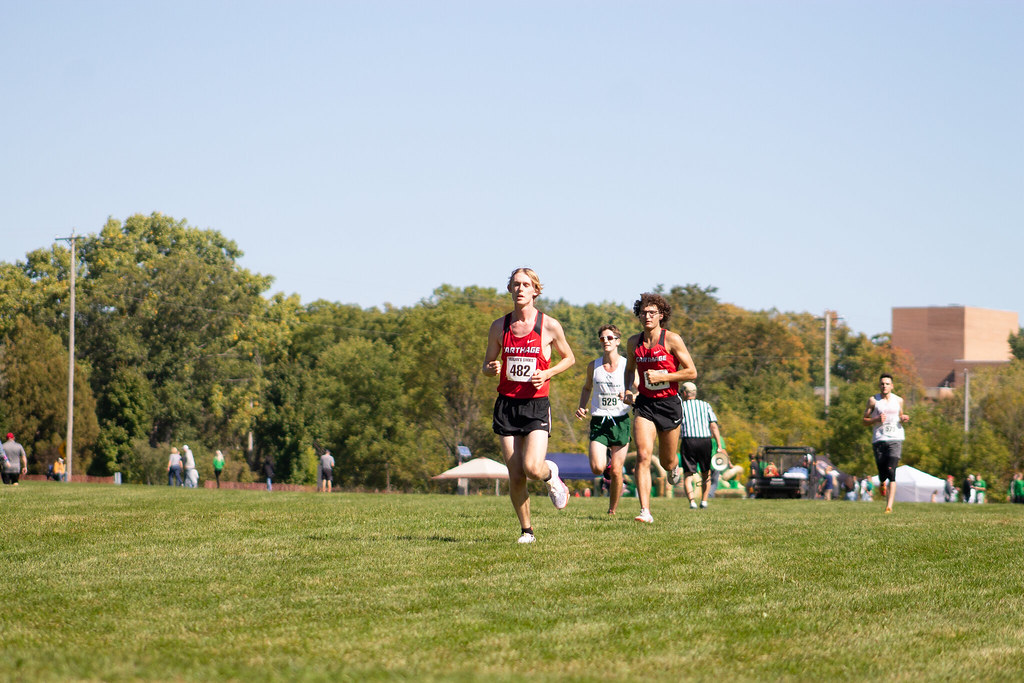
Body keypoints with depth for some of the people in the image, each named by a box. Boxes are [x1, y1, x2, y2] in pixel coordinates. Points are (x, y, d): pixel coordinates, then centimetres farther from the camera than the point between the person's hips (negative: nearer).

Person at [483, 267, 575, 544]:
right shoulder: (499, 327, 5)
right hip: (507, 404, 2)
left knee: (532, 467, -19)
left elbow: (569, 358, 11)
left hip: (537, 404, -2)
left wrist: (547, 373, -7)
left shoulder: (549, 326, -2)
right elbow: (487, 365, 14)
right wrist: (491, 369, -11)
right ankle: (527, 530, 14)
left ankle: (551, 475, 17)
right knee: (515, 476, -2)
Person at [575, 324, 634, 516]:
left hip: (620, 421, -2)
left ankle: (613, 510, 17)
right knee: (597, 468, -16)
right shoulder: (593, 367, 5)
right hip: (598, 422, 2)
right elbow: (587, 388, 23)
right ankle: (606, 458, 21)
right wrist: (582, 407, 6)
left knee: (616, 472, -2)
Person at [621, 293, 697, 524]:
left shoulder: (672, 340, -8)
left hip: (668, 403, -2)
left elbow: (691, 372, -8)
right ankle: (645, 511, -20)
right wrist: (630, 390, 4)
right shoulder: (634, 342, 4)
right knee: (643, 456, -17)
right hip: (644, 404, 2)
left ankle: (675, 468, 51)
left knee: (667, 462, 11)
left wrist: (661, 376, -17)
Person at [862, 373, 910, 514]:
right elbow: (864, 420, 6)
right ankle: (883, 484, 40)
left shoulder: (899, 401, 11)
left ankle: (889, 506, -19)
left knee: (891, 472, -15)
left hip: (895, 440, 0)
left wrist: (904, 419, 3)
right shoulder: (873, 400, 5)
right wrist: (876, 420, -12)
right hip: (879, 440, 0)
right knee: (882, 474, 0)